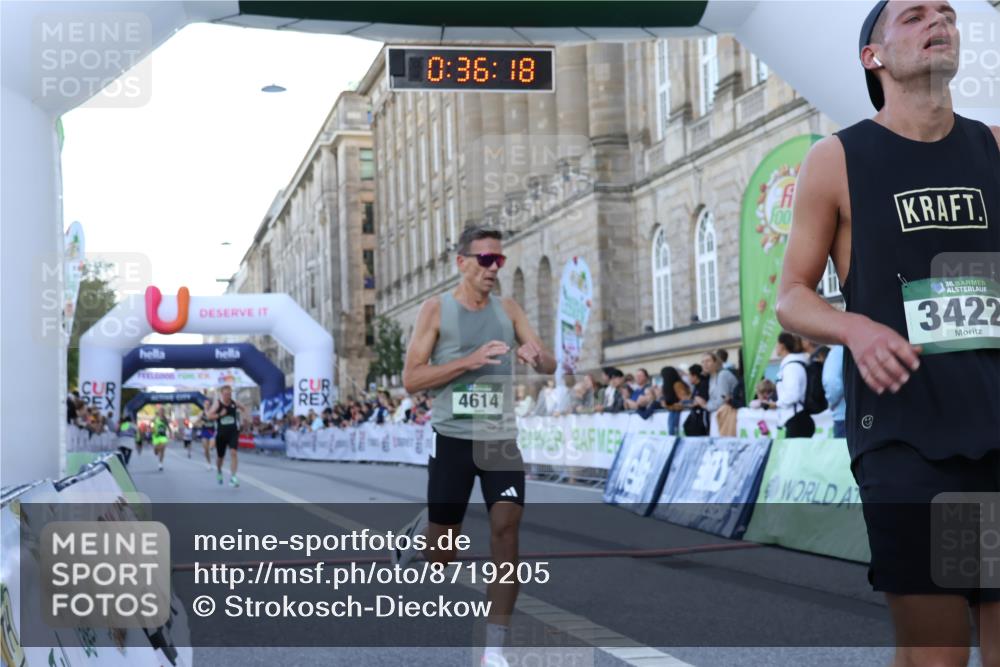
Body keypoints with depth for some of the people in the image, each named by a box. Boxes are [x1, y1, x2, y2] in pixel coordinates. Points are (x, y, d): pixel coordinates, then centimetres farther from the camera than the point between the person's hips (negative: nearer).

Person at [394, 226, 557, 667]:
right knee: (443, 550, 6)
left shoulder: (508, 310, 6)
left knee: (506, 528, -13)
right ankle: (419, 532, 45)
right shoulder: (436, 309, -4)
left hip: (501, 437, 2)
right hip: (453, 437, -2)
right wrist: (469, 360, -20)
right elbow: (411, 379, -8)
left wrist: (536, 356, -18)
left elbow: (550, 366, 7)